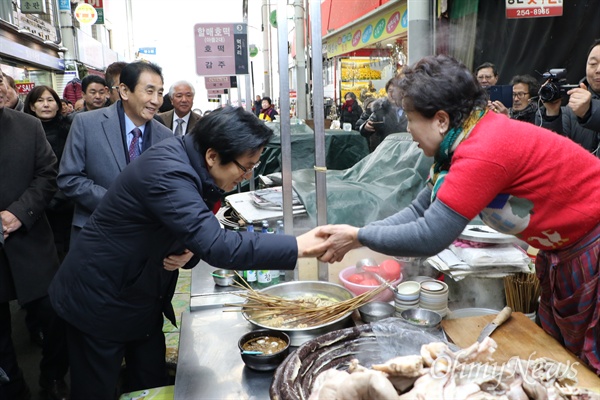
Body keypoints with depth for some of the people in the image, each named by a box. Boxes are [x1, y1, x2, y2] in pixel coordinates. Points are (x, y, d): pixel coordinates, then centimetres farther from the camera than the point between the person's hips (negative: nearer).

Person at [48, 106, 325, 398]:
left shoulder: (190, 164, -4)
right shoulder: (165, 172, -32)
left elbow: (203, 237, 5)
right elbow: (217, 247, -40)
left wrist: (187, 251, -18)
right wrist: (299, 246, -37)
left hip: (141, 299, 8)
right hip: (101, 301, -8)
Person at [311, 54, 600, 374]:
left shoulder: (485, 152, -33)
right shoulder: (465, 141, -3)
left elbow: (429, 237, -32)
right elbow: (420, 211, -1)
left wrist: (358, 237, -20)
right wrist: (356, 235, -9)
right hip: (562, 253, 9)